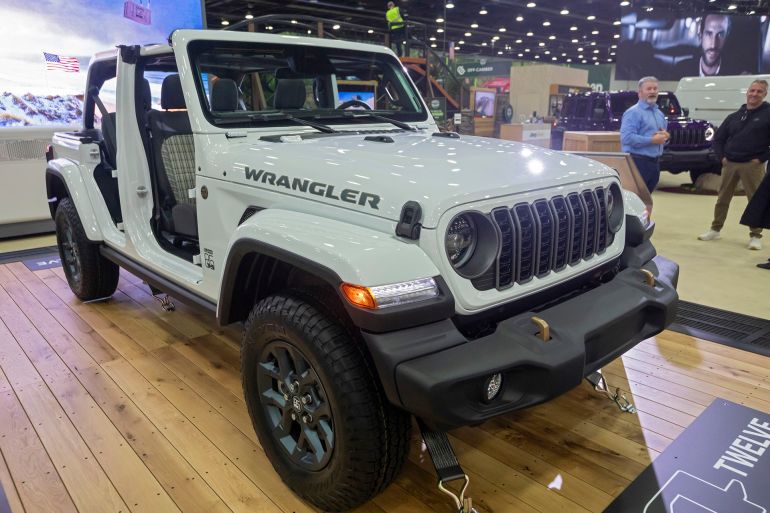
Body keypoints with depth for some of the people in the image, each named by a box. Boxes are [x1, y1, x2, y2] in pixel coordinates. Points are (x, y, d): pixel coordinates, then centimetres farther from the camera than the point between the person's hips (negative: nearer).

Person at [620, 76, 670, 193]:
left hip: (655, 163, 9)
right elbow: (626, 137, -22)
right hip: (637, 162, -9)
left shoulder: (659, 113, 18)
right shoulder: (633, 112, -10)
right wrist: (652, 140, -18)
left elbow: (664, 135, 27)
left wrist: (666, 136, 2)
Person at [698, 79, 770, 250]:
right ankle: (715, 230, 21)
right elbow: (718, 138, 18)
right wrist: (721, 157, 5)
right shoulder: (734, 117, 11)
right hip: (729, 164, 4)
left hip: (752, 165, -4)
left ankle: (755, 236, 9)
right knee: (722, 198, 9)